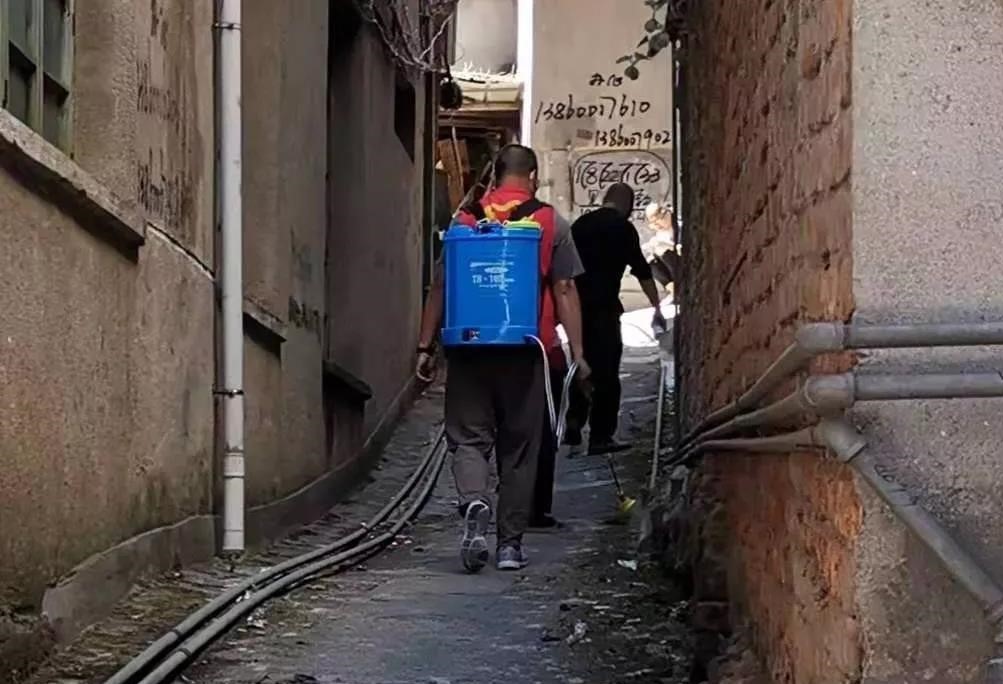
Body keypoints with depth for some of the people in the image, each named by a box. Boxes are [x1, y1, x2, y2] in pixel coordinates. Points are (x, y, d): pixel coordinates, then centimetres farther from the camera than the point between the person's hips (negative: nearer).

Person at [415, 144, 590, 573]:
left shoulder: (465, 219, 5)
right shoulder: (551, 223, 3)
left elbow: (440, 286, 5)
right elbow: (564, 291, 1)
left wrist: (426, 347, 9)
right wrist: (577, 352, 4)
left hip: (469, 346, 0)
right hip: (525, 348, 0)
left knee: (468, 436, 6)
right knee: (519, 448, 8)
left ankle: (474, 504, -22)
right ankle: (510, 543, 11)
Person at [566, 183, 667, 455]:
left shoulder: (580, 223, 13)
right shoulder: (623, 228, -5)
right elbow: (642, 271, -4)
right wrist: (657, 308, 4)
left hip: (577, 306, 6)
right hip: (603, 307, -6)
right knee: (606, 372, -1)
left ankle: (574, 425, 17)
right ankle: (601, 437, -1)